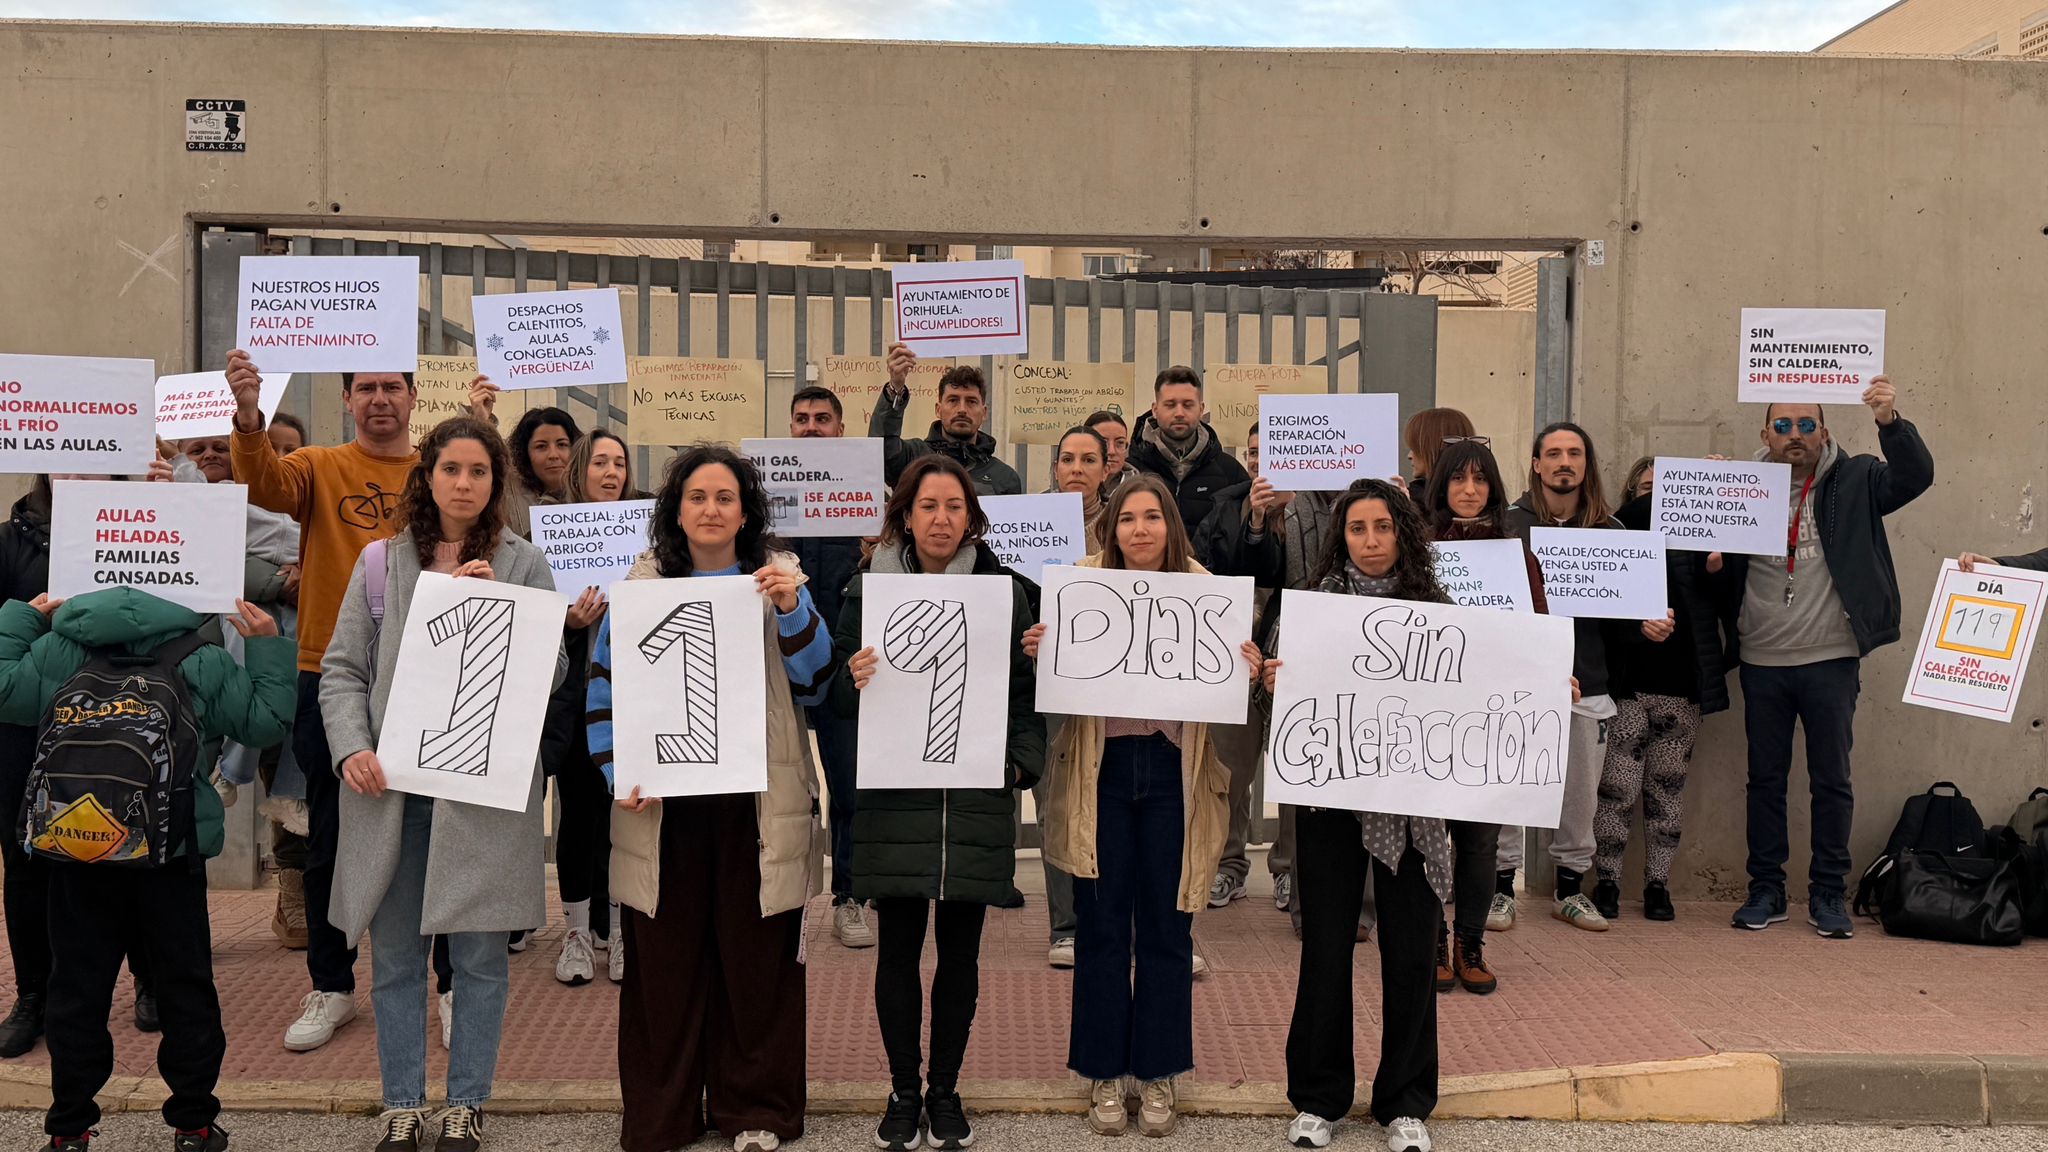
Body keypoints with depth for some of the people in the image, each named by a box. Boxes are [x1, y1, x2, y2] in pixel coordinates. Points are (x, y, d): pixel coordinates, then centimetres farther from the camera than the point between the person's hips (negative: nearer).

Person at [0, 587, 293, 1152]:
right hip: (174, 852, -1)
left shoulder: (58, 650, -1)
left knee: (79, 986, 13)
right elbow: (266, 719, 0)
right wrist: (268, 647, 10)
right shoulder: (202, 661, -4)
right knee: (186, 984, 11)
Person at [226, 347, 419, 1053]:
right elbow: (264, 484, -18)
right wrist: (249, 418, -37)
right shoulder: (319, 468, 3)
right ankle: (332, 987, 22)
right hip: (331, 675, 0)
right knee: (329, 839, 8)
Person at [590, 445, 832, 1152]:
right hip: (664, 803, 0)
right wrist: (618, 772, -5)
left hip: (756, 805, 0)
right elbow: (605, 684, 6)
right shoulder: (643, 584, 5)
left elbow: (813, 685, -1)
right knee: (663, 959, 6)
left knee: (756, 955, 5)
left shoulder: (777, 581, 5)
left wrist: (793, 610, -15)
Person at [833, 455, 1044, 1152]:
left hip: (976, 795, 0)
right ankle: (903, 1091, 22)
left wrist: (1021, 761, -10)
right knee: (898, 948, 6)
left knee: (960, 949, 8)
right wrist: (855, 681, -17)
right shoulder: (869, 589, 3)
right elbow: (838, 696, 4)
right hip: (896, 797, 0)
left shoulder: (1005, 591, 3)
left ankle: (945, 1091, 24)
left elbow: (1026, 690, 6)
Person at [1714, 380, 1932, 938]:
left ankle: (1828, 894, 16)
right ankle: (1766, 890, 18)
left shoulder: (1854, 481, 2)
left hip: (1831, 661, -1)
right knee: (1765, 778, 9)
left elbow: (1915, 475, -12)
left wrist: (1890, 421, -27)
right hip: (1762, 662, 1)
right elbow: (1711, 555, 7)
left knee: (1832, 779, 5)